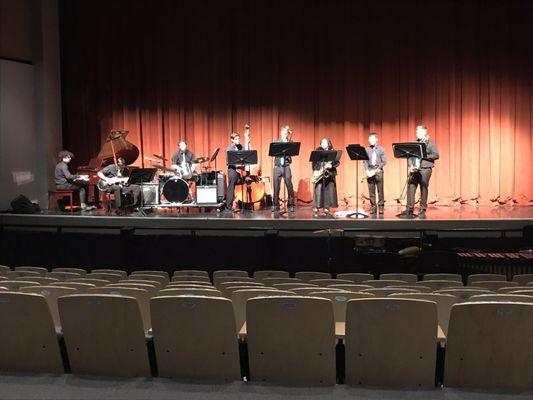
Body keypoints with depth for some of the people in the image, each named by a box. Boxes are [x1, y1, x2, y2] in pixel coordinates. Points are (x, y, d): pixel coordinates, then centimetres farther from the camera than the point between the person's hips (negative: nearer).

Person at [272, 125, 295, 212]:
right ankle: (275, 205, 12)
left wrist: (286, 144, -13)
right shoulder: (276, 142, 12)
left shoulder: (290, 142, 7)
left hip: (286, 166, -1)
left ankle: (291, 205, 2)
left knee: (289, 186, -5)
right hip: (277, 166, 2)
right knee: (276, 186, 3)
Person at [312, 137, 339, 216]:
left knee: (329, 191, 0)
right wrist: (315, 171, -11)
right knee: (318, 191, -6)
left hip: (329, 174, 2)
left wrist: (331, 165, -14)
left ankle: (326, 209, 6)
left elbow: (337, 162, 4)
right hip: (319, 173, -1)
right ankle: (316, 209, -3)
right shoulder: (317, 151, 7)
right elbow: (314, 162, 1)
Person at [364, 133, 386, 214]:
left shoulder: (381, 149, 6)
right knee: (371, 190, 2)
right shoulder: (366, 149, 11)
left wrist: (378, 169, -11)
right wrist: (367, 170, -7)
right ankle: (373, 207, 6)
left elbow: (384, 161, 1)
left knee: (380, 190, -3)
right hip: (369, 171, 2)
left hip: (378, 171, -2)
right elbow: (365, 161, 7)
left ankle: (381, 206, 1)